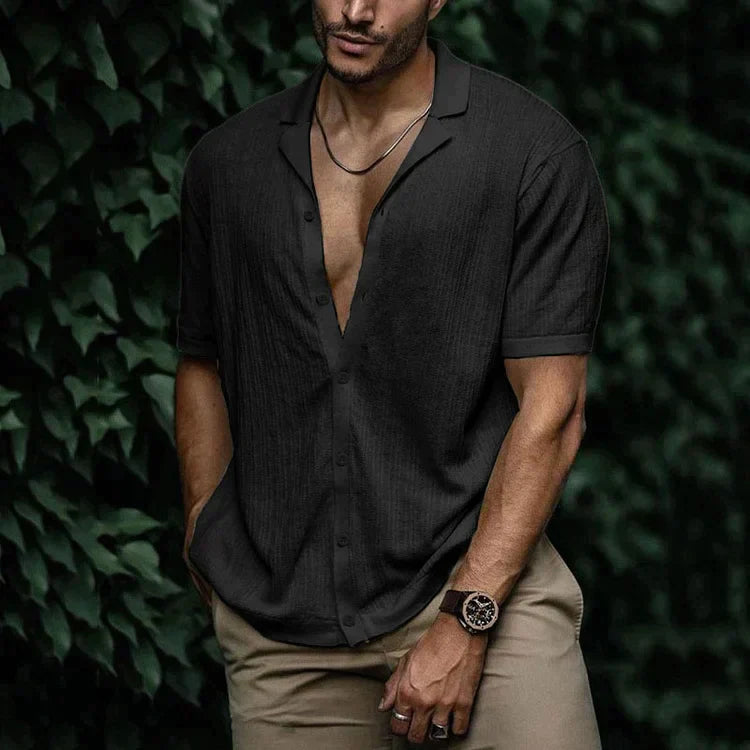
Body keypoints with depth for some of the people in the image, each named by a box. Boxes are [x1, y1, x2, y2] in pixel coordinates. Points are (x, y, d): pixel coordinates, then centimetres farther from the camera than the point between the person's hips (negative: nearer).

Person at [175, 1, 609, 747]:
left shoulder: (537, 153, -4)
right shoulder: (226, 162, 9)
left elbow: (551, 408, -7)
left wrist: (466, 620, -12)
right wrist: (208, 548, 9)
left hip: (478, 578, -3)